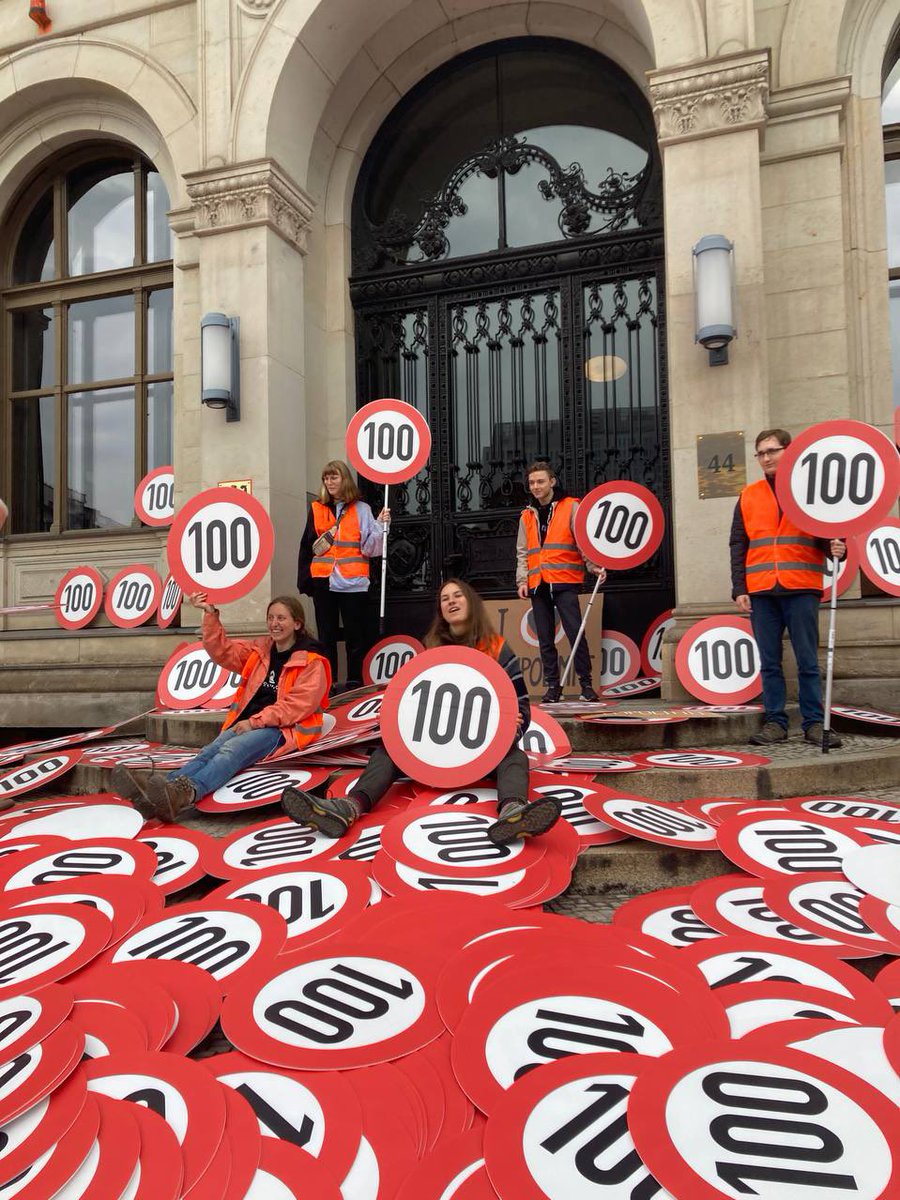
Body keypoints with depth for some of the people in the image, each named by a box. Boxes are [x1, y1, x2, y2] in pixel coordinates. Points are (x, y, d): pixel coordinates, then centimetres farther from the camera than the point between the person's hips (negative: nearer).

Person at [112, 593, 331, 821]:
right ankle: (162, 790, -48)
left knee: (232, 750, -33)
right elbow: (222, 651, 16)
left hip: (282, 729, -6)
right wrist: (211, 614, 3)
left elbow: (299, 704, -13)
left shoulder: (312, 661, -3)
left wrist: (255, 721, -18)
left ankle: (185, 793, -59)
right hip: (247, 723, 6)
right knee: (210, 751, -23)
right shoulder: (260, 649, 19)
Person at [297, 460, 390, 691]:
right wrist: (304, 580, 5)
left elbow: (369, 547, 2)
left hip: (353, 582, -2)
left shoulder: (361, 509, 6)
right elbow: (307, 547, 10)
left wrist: (380, 524, -12)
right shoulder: (317, 509, 10)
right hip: (323, 581, 2)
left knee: (355, 635, 1)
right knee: (326, 635, 5)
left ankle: (355, 681, 8)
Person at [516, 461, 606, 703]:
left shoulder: (571, 507, 5)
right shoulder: (527, 516, 18)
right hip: (538, 585, 5)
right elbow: (522, 552, 17)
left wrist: (594, 565, -16)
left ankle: (586, 684, 0)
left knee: (575, 633, -10)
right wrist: (522, 580, 5)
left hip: (565, 582, -4)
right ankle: (552, 686, 14)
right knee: (545, 640, 6)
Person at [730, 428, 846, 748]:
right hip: (761, 592, 2)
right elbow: (738, 545, 10)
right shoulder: (749, 495, 12)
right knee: (769, 662, 5)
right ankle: (775, 722, 12)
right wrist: (739, 589, 1)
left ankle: (815, 722, 9)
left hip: (802, 589, -2)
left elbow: (828, 534, 7)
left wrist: (836, 547, -17)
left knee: (808, 661, 1)